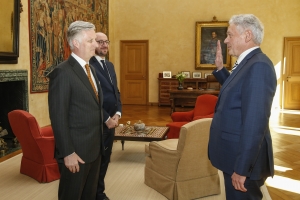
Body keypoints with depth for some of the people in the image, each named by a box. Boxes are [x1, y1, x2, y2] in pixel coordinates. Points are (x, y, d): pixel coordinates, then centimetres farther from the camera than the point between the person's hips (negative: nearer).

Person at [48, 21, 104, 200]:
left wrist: (98, 142, 15)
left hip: (94, 147, 8)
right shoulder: (62, 72, -16)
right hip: (76, 150, -8)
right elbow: (58, 117, -19)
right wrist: (68, 153, -20)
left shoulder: (91, 69, 12)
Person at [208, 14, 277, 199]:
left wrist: (242, 168, -25)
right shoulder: (249, 63, 8)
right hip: (237, 153, 10)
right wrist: (220, 68, 14)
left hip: (244, 158, -9)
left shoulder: (258, 66, -22)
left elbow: (255, 122, -27)